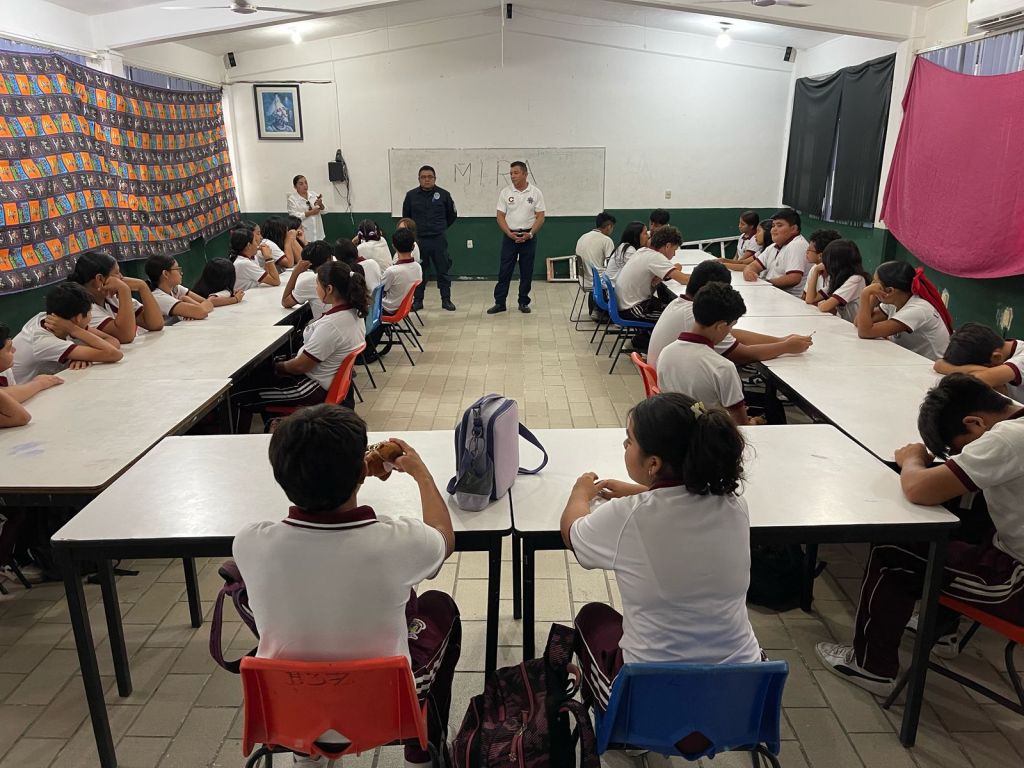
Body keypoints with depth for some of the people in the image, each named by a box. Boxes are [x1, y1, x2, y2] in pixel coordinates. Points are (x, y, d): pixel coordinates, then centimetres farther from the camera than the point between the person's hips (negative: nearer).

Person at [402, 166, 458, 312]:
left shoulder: (443, 194, -1)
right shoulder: (411, 195, 2)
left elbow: (452, 215, 13)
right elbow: (406, 217, 15)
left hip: (439, 240, -1)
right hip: (418, 240, 1)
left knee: (443, 270, 3)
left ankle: (446, 300, 12)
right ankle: (417, 300, 15)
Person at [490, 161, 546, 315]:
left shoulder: (536, 192, -2)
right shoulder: (505, 192, 0)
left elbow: (540, 217, -3)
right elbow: (500, 216, 0)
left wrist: (530, 234, -16)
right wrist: (509, 233, -14)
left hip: (528, 237, 0)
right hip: (510, 236, 0)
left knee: (527, 272, 6)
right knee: (504, 270, 2)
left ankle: (524, 303, 16)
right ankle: (499, 303, 8)